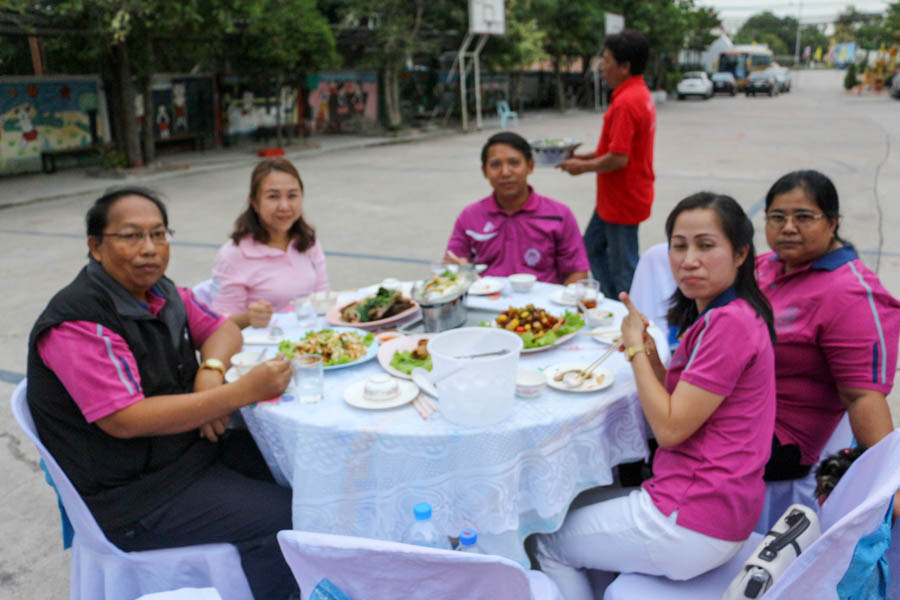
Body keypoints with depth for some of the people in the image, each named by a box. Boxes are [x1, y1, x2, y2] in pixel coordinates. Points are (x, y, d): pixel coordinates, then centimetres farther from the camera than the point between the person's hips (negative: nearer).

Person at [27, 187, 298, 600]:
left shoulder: (161, 292, 3)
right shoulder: (77, 323, -22)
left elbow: (221, 329, 13)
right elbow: (126, 421, -28)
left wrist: (211, 369, -13)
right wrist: (242, 392, -32)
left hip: (189, 446, 8)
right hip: (130, 497, -8)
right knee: (281, 516, -16)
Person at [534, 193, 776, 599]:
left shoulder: (730, 322, -22)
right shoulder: (713, 315, 9)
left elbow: (671, 428, -22)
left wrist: (636, 348, -12)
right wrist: (648, 352, -3)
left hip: (694, 523, -10)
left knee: (550, 543, 10)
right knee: (581, 504, 28)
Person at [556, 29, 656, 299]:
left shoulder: (625, 102, -23)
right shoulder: (640, 94, 9)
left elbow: (619, 158, -27)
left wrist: (583, 166, -12)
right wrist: (586, 156, 9)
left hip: (622, 202, -10)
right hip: (613, 198, 10)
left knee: (623, 267, 2)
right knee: (592, 247, 22)